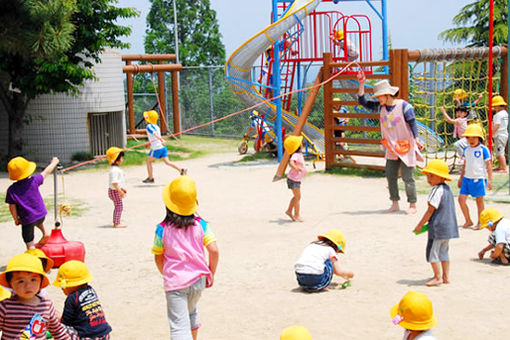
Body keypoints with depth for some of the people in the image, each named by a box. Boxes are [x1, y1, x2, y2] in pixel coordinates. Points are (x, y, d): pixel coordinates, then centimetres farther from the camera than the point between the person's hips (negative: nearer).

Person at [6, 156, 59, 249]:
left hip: (27, 220, -2)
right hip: (41, 215, 2)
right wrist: (54, 163, 18)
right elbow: (46, 172, 0)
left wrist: (16, 219, 8)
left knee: (29, 244, 6)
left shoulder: (11, 190, -17)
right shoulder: (34, 181, -16)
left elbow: (12, 207, -9)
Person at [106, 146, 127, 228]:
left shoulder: (115, 168, 12)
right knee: (119, 206, -6)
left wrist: (122, 188, 27)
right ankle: (117, 223, -4)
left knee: (117, 207, 17)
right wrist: (119, 191, -27)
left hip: (116, 190, 11)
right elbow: (114, 182, -28)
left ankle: (115, 222, 24)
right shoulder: (114, 170, -23)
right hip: (115, 191, -11)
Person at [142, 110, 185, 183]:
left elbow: (155, 134, -28)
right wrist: (149, 144, 38)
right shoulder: (156, 126, 16)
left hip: (156, 148, -8)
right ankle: (181, 170, -7)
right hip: (162, 147, 8)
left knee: (149, 161, 9)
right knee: (167, 162, 7)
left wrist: (162, 140, -42)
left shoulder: (149, 126, -11)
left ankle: (150, 178, 13)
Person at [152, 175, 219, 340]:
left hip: (174, 283, -4)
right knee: (191, 312, 31)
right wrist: (211, 273, 6)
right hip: (198, 279, 4)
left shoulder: (162, 229, -8)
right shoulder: (200, 225, -5)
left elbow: (158, 258, 1)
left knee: (179, 325, -3)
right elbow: (214, 251, -9)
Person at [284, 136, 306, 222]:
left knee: (296, 196, 19)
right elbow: (291, 162, -43)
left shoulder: (299, 154, 8)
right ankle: (297, 215, 6)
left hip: (297, 179, 10)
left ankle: (289, 211, 30)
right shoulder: (296, 155, -24)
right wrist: (296, 168, -60)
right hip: (294, 180, -10)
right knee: (298, 197, -2)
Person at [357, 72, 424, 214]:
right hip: (391, 148, 6)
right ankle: (395, 204, 17)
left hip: (406, 147, -6)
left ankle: (412, 205, 7)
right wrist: (361, 84, -1)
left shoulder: (403, 106, -11)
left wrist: (417, 139, -17)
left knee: (407, 177, -3)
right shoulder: (380, 107, 5)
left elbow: (412, 123, -10)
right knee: (390, 176, 6)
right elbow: (363, 102, 8)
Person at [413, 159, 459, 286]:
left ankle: (438, 277, 4)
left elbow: (431, 210, -16)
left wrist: (420, 225, -9)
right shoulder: (447, 189, 11)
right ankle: (446, 276, 21)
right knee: (443, 252, 17)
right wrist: (427, 222, 22)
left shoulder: (437, 190, -17)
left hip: (438, 227, -10)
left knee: (432, 252, 0)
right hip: (448, 227, 10)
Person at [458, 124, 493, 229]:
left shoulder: (483, 149, -7)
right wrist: (461, 178, 21)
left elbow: (488, 165, -5)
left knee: (479, 200, 3)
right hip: (467, 178, 6)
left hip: (479, 178, -6)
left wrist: (490, 180, -9)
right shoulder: (466, 150, 9)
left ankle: (480, 222, 15)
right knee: (461, 199, 0)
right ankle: (468, 221, 14)